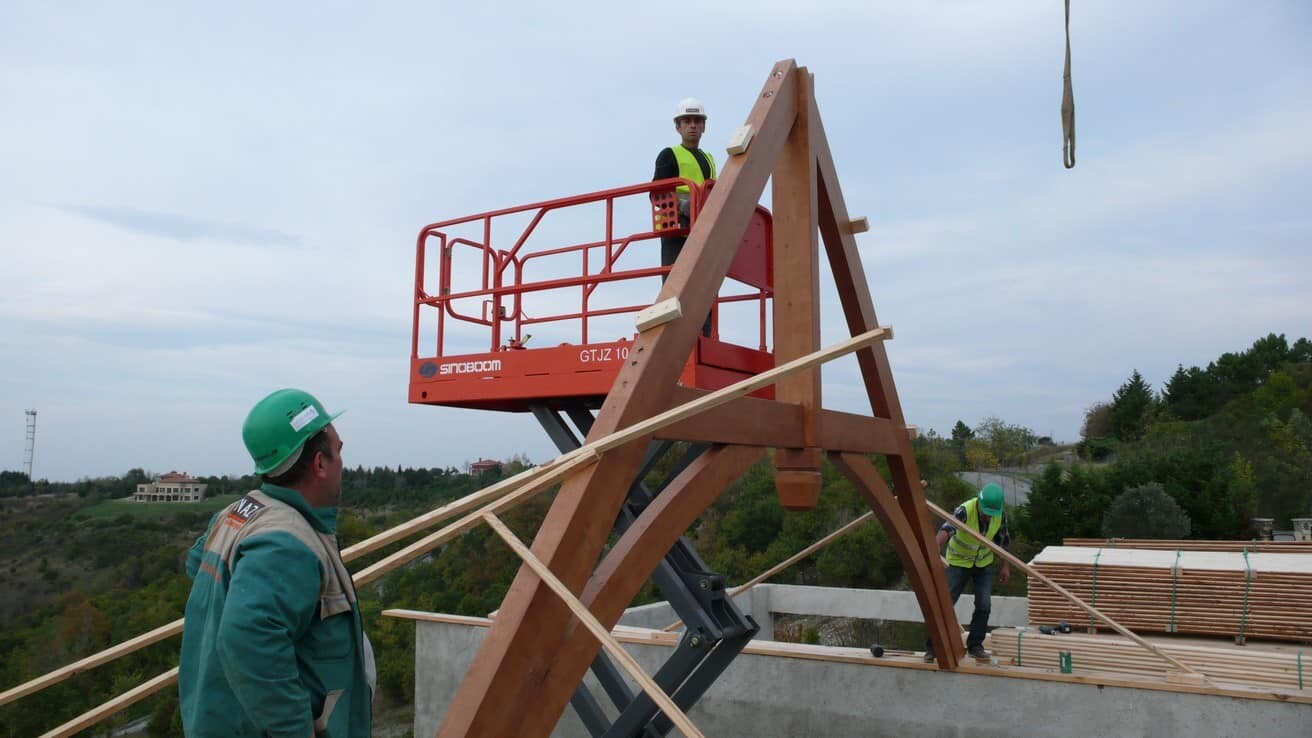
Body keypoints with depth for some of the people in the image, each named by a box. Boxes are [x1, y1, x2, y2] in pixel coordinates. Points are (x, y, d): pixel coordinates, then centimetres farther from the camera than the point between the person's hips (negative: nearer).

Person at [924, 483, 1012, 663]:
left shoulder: (1001, 514, -16)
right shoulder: (965, 510, -32)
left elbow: (1003, 539, 3)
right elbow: (948, 528, -51)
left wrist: (1005, 566, 4)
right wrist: (936, 548, -69)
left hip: (984, 562, 4)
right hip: (959, 561, -4)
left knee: (984, 605, -3)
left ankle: (975, 645, 14)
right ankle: (932, 646, 4)